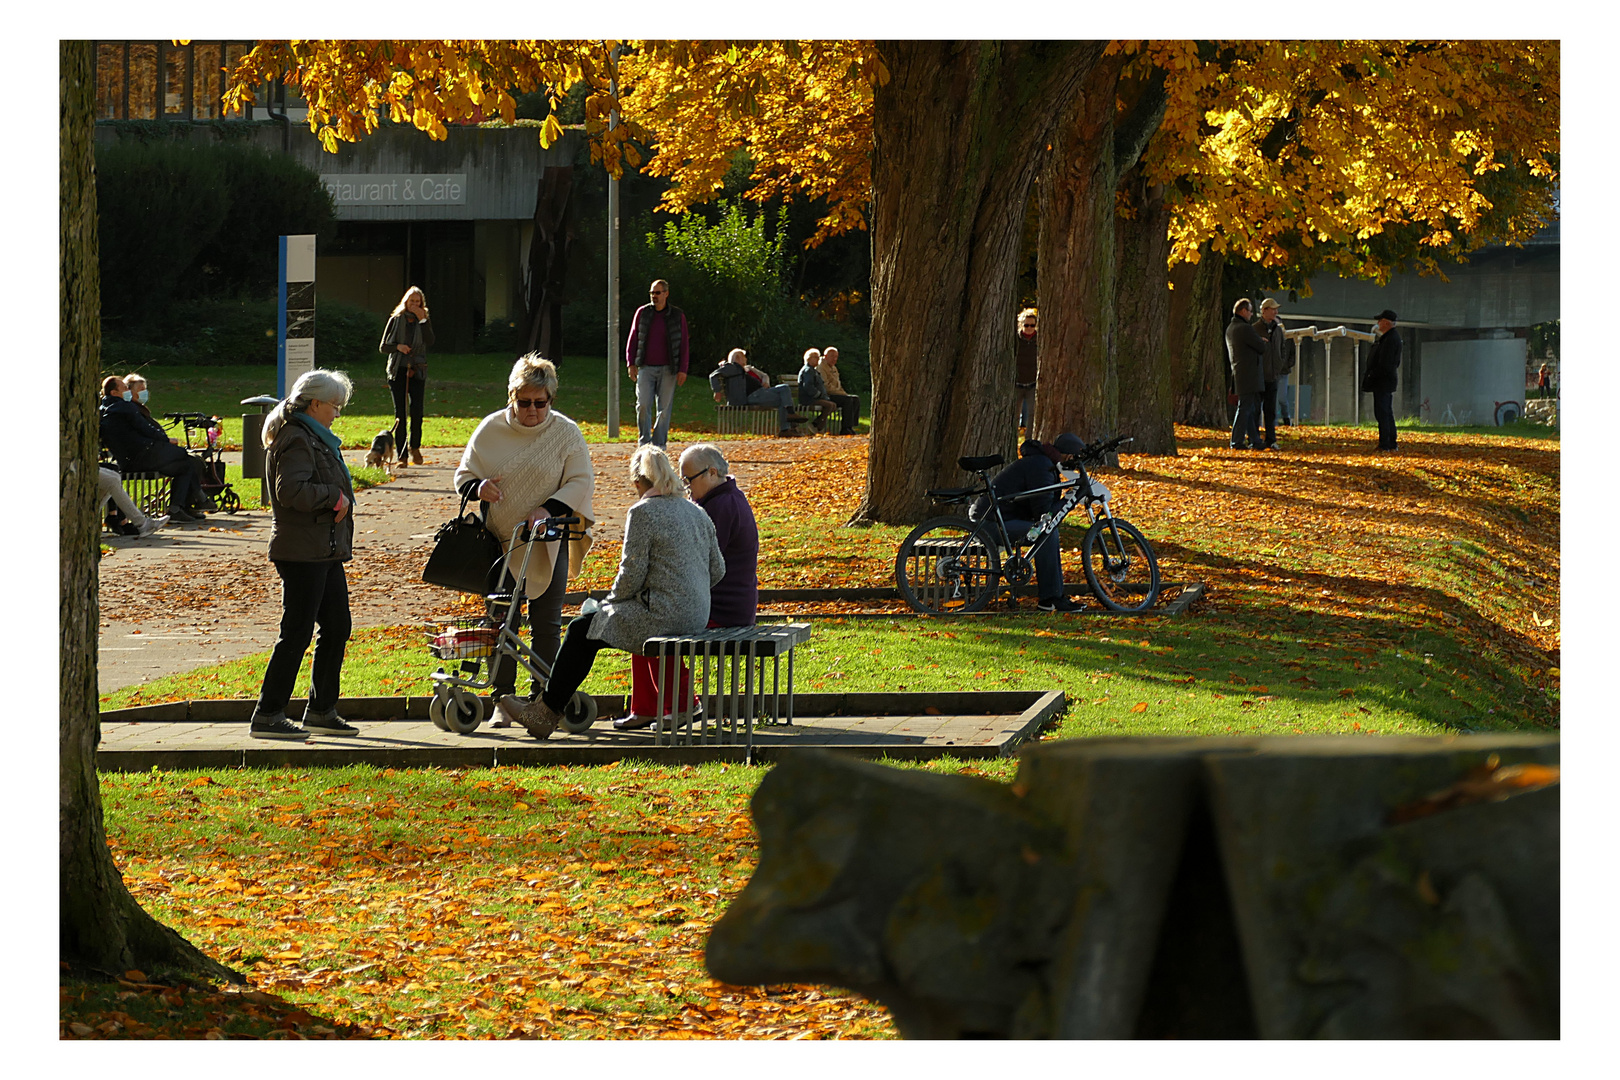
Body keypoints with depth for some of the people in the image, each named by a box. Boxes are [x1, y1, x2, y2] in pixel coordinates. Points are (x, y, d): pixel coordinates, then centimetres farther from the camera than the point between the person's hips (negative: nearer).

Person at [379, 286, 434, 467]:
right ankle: (402, 456, -2)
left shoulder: (423, 321, 9)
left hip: (417, 372, 0)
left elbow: (430, 341, -9)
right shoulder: (395, 321, 8)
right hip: (398, 371, 0)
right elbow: (383, 347, 8)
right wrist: (398, 347, -10)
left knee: (416, 411, -11)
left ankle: (414, 446, 13)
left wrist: (422, 320, -12)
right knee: (400, 413, -4)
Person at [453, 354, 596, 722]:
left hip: (548, 544, -1)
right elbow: (463, 475, 9)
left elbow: (581, 482, -5)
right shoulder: (490, 430, 3)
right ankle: (502, 697, 2)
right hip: (499, 543, 1)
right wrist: (478, 488, -15)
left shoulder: (565, 433, -1)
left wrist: (549, 509, -21)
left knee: (546, 625, 3)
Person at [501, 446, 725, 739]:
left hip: (661, 617, -9)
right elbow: (717, 570, 14)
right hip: (697, 616, 9)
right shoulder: (698, 514, 11)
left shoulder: (642, 513, -12)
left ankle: (547, 712, 18)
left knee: (582, 630, 9)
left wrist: (609, 603, 4)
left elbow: (631, 575, -14)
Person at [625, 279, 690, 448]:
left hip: (668, 369, -1)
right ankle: (644, 442, 2)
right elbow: (632, 339, 11)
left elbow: (684, 344, 6)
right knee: (643, 406, -8)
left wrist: (683, 369, -1)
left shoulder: (677, 316, 5)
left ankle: (659, 444, 8)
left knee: (664, 408, 1)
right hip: (645, 368, 1)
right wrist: (631, 363, 1)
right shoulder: (642, 313, 7)